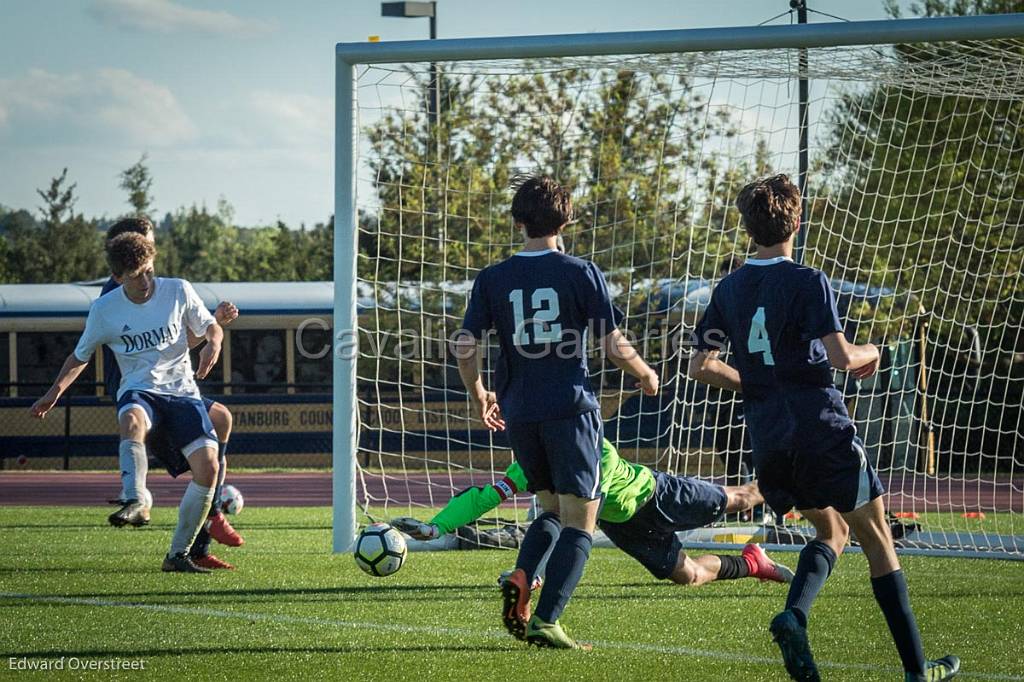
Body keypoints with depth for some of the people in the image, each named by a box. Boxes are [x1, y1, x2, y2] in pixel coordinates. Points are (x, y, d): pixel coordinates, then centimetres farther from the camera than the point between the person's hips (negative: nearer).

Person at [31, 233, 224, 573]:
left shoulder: (178, 291, 0)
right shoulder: (104, 309, 0)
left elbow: (210, 326, 12)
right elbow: (81, 356, 13)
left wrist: (213, 343, -12)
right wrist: (55, 391, -1)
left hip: (181, 390, 1)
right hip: (138, 391, -1)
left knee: (208, 465, -19)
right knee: (133, 421, -40)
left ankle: (178, 554, -8)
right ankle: (134, 502, -59)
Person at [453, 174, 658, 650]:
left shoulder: (492, 279, 3)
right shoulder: (581, 273, -5)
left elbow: (464, 347, 0)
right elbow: (614, 346, -5)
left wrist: (478, 396, 19)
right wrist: (645, 374, 15)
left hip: (519, 413, 4)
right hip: (571, 409, -4)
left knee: (553, 508, 22)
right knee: (579, 522, 1)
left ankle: (519, 579, -3)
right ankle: (545, 623, -12)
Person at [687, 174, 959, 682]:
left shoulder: (729, 289, 8)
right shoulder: (807, 282, -9)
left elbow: (700, 366, 11)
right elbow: (840, 357, -17)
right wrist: (870, 353, 4)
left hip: (767, 442, 6)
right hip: (822, 430, -6)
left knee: (832, 529, 22)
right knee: (876, 537, 5)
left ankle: (794, 615, -7)